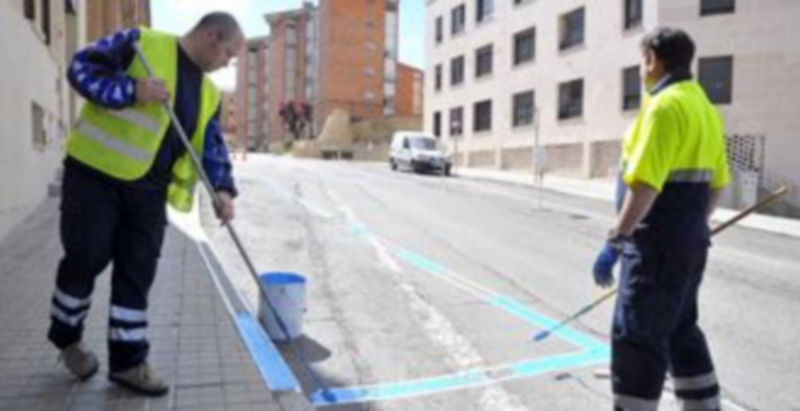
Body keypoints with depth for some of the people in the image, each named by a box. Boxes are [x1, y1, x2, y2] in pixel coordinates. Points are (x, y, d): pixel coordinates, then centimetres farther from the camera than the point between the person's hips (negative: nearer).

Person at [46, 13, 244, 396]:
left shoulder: (209, 93, 11)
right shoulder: (140, 43, -6)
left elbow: (213, 147, 10)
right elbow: (82, 68, -9)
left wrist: (222, 189, -6)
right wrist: (130, 90, -24)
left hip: (148, 191, 6)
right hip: (95, 173, -5)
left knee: (137, 272, 4)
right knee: (85, 258, 3)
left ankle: (127, 360, 15)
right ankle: (66, 336, 30)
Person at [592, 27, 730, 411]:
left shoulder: (665, 106, -16)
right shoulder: (705, 107, 13)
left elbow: (644, 184, -25)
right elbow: (715, 183, 16)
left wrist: (615, 242, -22)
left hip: (658, 242, -10)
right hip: (690, 240, 10)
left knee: (636, 336, -1)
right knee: (680, 329, 21)